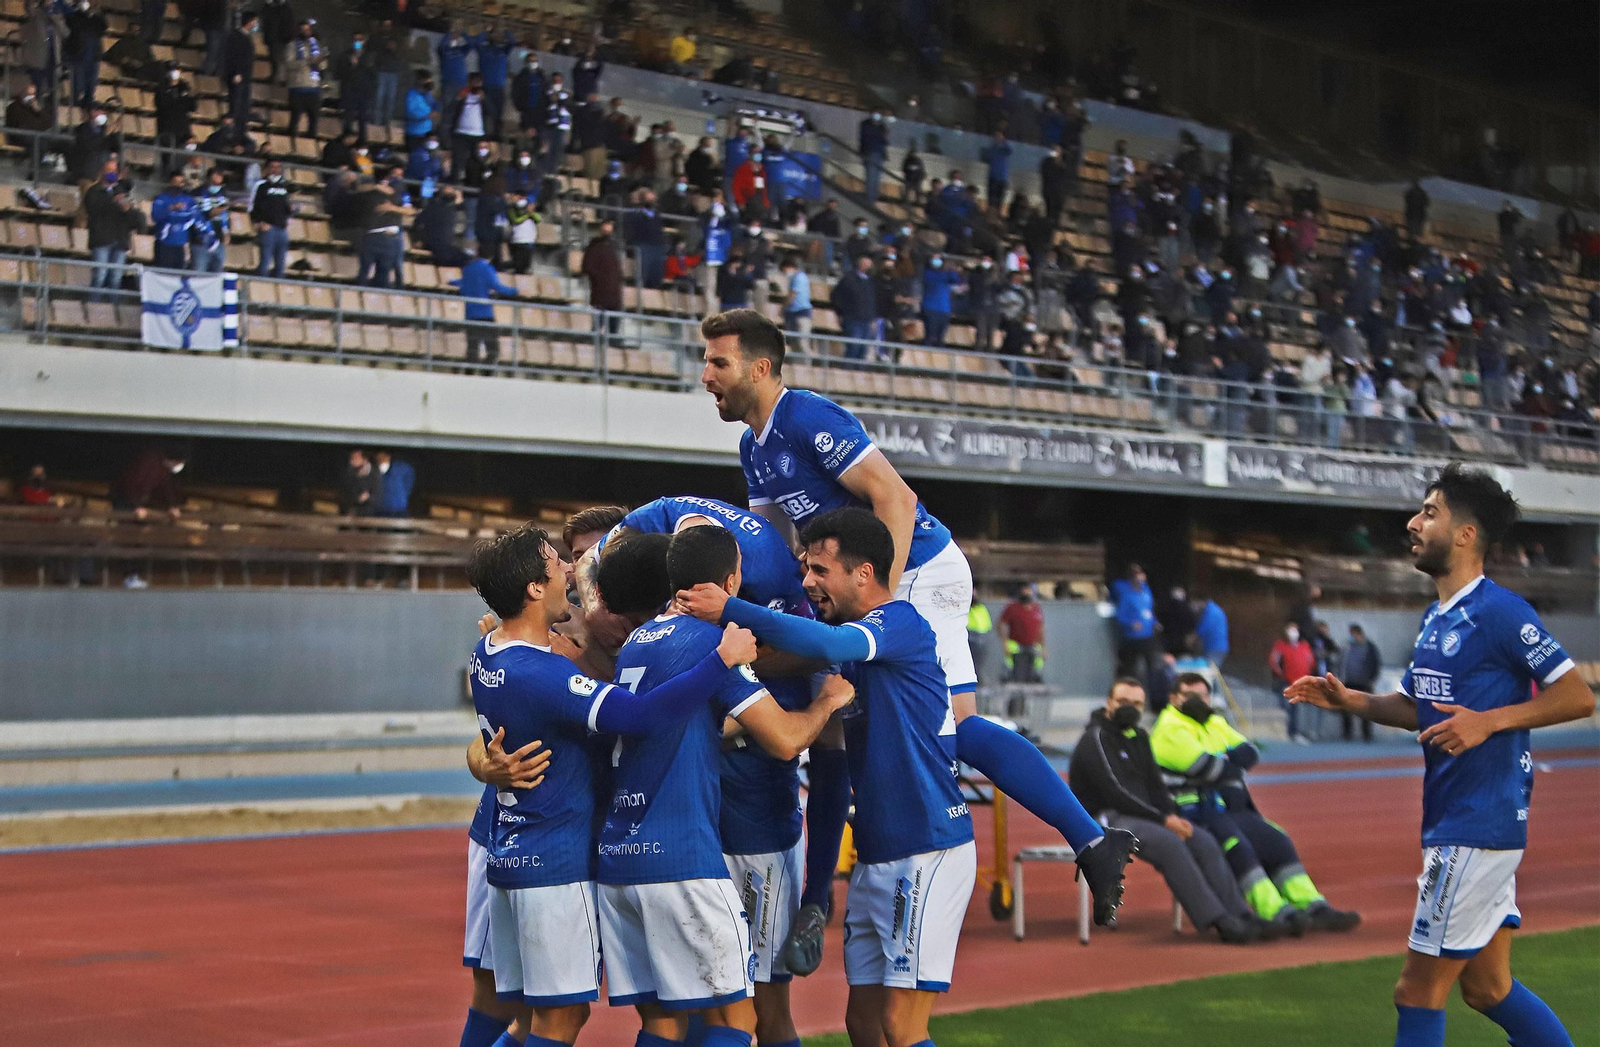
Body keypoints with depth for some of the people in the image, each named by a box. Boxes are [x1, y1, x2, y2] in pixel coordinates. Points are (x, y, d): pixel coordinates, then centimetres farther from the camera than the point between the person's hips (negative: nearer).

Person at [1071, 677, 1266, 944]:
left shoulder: (1138, 737, 18)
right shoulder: (1095, 740, -10)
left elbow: (1155, 785, 16)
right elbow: (1114, 793, -18)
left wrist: (1174, 817, -5)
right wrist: (1163, 820, -19)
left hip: (1143, 814, 8)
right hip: (1106, 819, -8)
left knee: (1205, 841, -12)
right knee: (1169, 842, -31)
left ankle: (1240, 916, -16)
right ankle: (1218, 921, -33)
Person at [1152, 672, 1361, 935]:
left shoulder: (1216, 724, 22)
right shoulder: (1169, 729, -6)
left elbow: (1249, 753, 8)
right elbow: (1206, 768, -16)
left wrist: (1221, 760, -10)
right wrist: (1232, 763, 2)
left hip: (1230, 810, 9)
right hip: (1193, 815, -9)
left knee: (1277, 842, -6)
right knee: (1237, 846, -30)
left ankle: (1314, 909, -10)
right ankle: (1278, 916, -38)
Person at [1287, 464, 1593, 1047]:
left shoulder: (1500, 612, -14)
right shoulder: (1436, 619, 13)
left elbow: (1578, 697, -14)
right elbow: (1415, 709, 24)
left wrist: (1488, 721, -22)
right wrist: (1347, 700, 9)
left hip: (1477, 828, -9)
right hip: (1452, 824, 9)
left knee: (1418, 992, -4)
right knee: (1487, 987, 15)